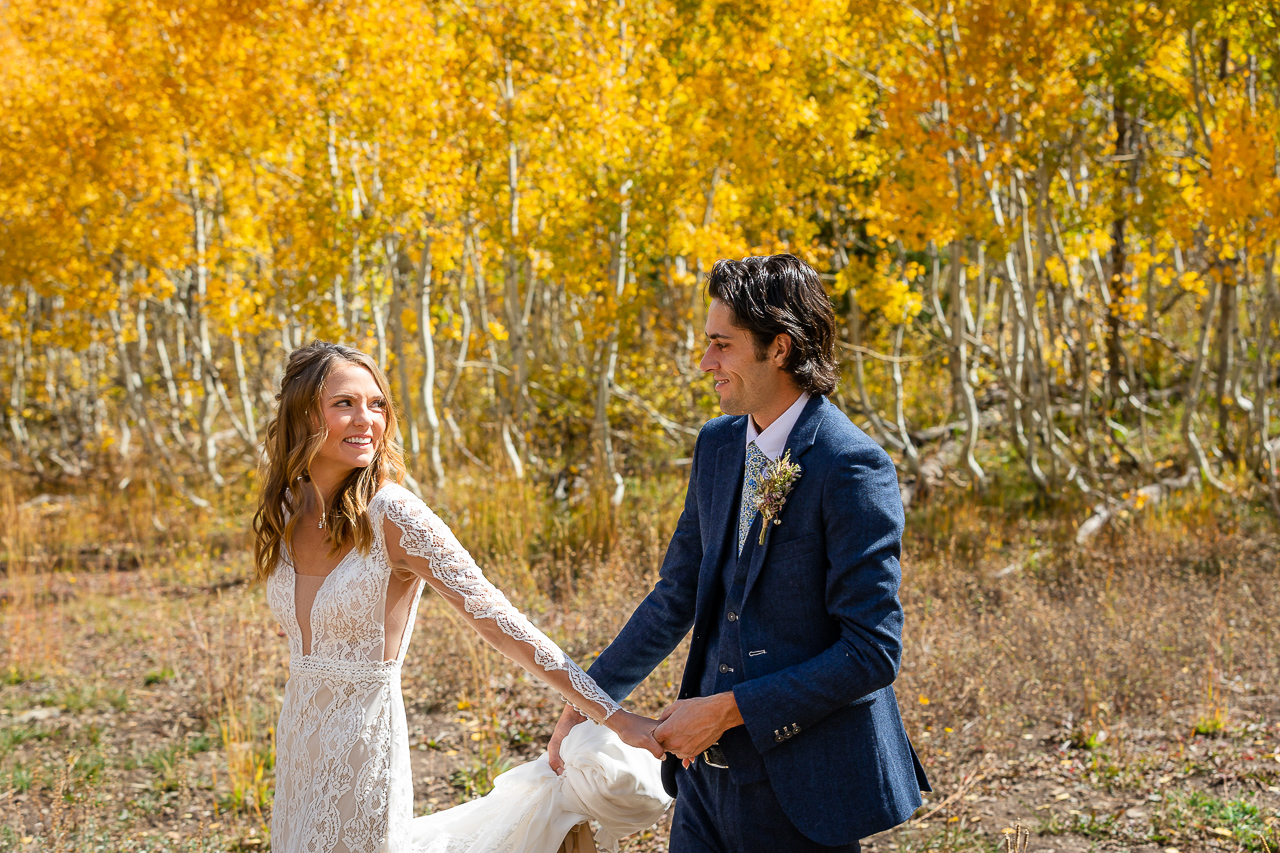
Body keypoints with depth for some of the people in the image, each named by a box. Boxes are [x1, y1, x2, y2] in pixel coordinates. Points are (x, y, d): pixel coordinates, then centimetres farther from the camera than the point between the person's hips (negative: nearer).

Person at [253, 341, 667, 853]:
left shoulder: (394, 517, -20)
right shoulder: (288, 509, -1)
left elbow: (501, 624, -23)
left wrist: (613, 716, -27)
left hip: (364, 746, -6)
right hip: (299, 744, 6)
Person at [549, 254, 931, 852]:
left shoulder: (852, 468, -16)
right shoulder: (717, 444, 7)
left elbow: (873, 652, -18)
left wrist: (727, 709, -17)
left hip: (801, 779, -6)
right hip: (708, 769, 6)